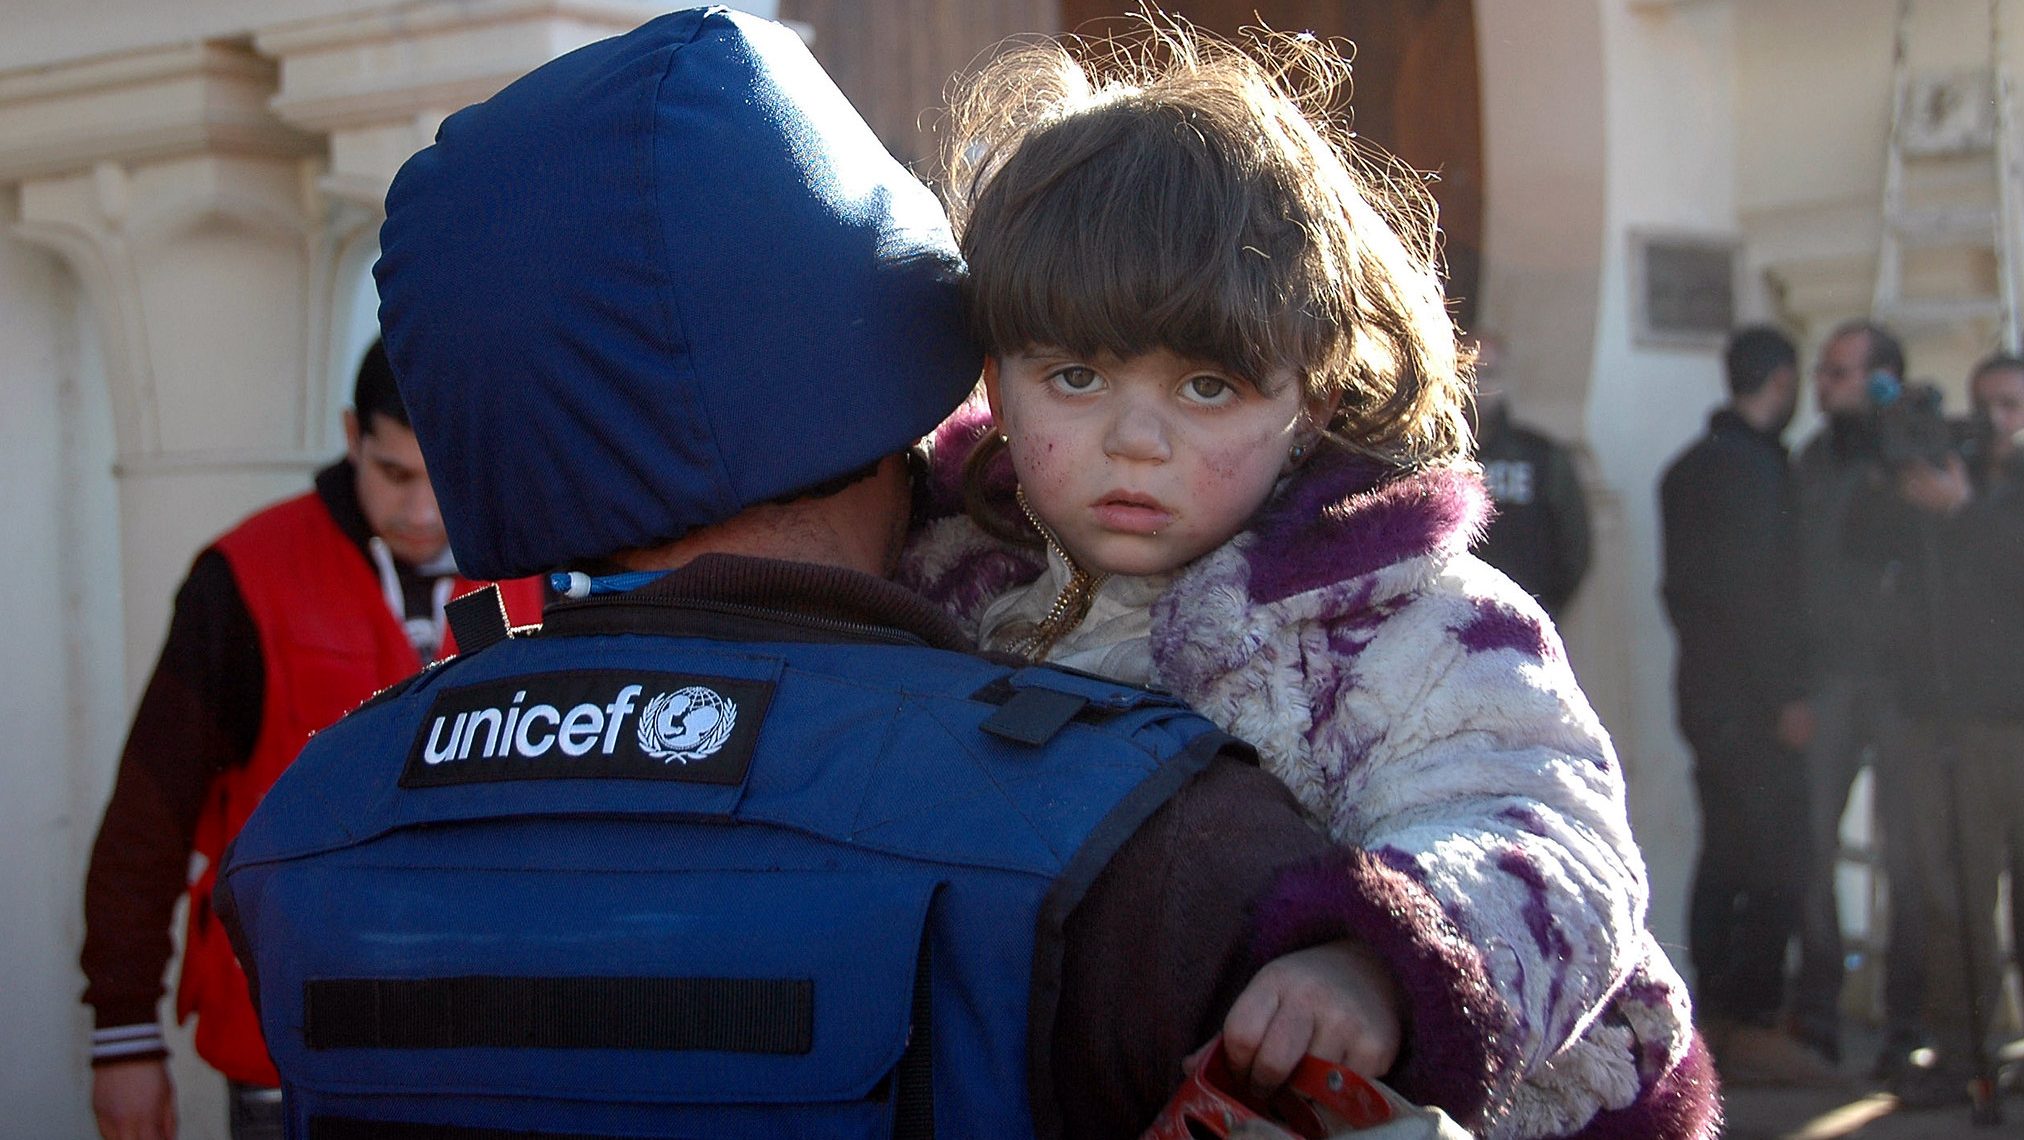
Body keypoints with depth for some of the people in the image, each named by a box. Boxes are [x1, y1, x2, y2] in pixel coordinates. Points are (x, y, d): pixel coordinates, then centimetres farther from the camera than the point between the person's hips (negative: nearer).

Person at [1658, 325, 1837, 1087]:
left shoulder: (1690, 467, 16)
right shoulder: (1752, 466, -13)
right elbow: (1754, 592, -19)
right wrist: (1786, 695, -16)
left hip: (1704, 688, 10)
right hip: (1751, 697, -10)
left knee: (1724, 859, 12)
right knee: (1777, 863, -8)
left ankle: (1715, 1023, 14)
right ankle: (1751, 1025, -9)